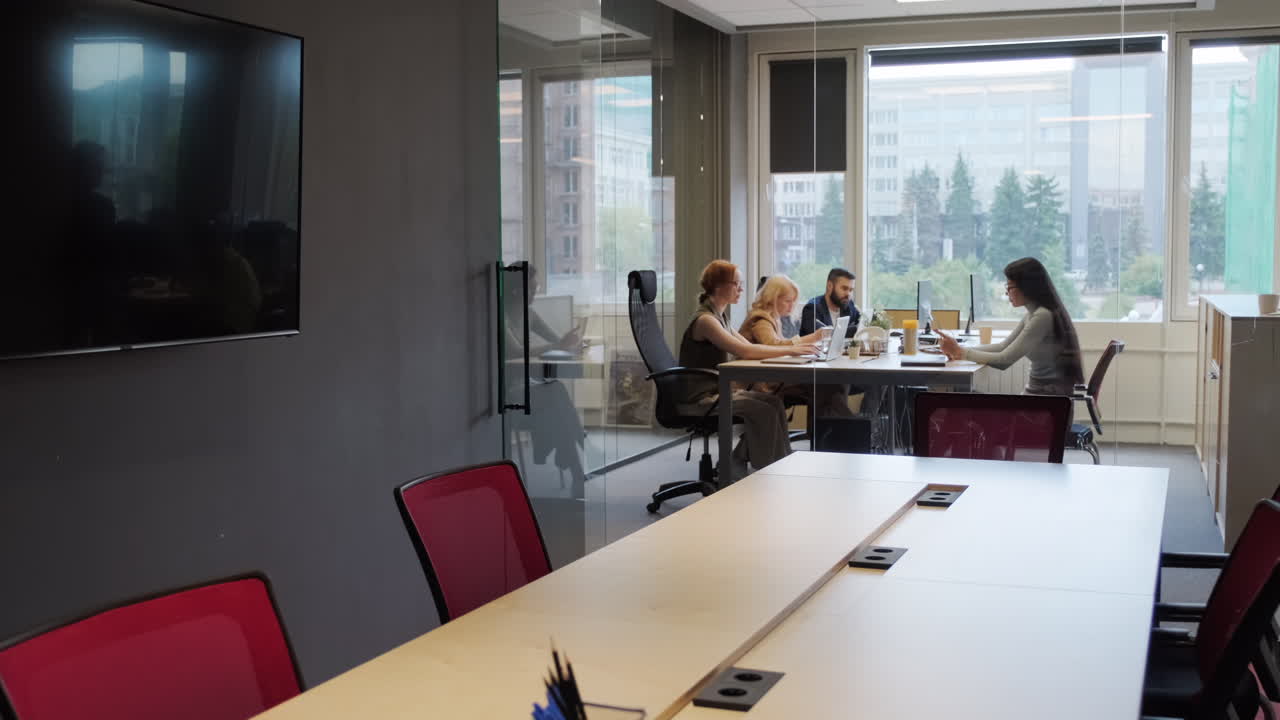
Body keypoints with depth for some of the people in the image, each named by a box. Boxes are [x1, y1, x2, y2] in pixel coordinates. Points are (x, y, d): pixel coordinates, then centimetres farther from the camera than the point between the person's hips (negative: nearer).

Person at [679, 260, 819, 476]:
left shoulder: (719, 316, 16)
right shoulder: (704, 319, -17)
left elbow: (749, 346, 11)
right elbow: (743, 351, -26)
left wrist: (791, 347, -2)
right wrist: (789, 350, -24)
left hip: (716, 390, 10)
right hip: (698, 399, -10)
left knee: (773, 401, -4)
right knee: (764, 411, -18)